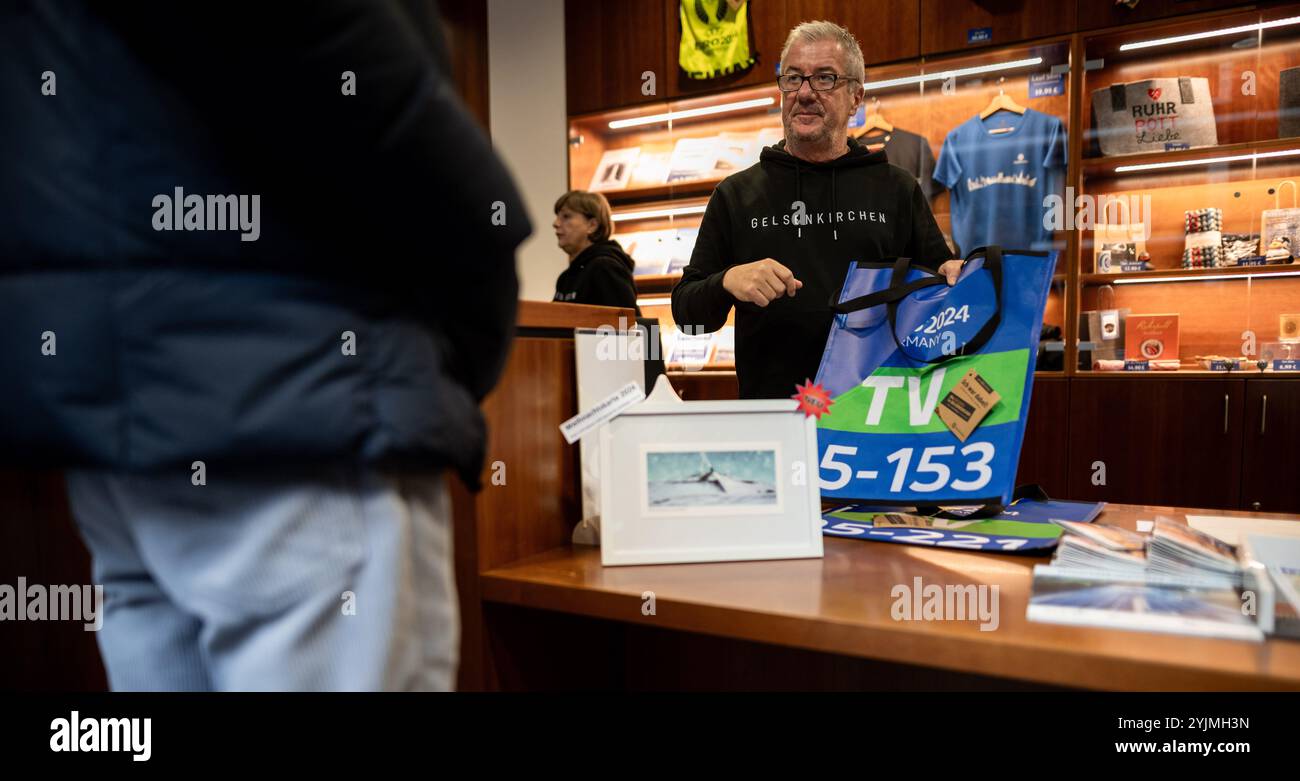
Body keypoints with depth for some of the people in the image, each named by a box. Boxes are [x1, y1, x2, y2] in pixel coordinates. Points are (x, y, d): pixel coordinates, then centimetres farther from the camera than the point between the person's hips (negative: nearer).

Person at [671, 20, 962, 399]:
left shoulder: (897, 188, 8)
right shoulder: (737, 193, 7)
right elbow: (686, 312, 5)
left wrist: (953, 277, -9)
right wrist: (728, 282, -15)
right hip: (771, 405, -1)